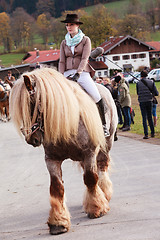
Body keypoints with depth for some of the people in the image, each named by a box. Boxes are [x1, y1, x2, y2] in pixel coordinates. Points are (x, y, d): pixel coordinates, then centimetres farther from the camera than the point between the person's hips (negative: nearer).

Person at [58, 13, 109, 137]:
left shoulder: (85, 40, 6)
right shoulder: (64, 43, 16)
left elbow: (84, 58, -5)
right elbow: (62, 62, 12)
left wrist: (77, 74, -18)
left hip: (82, 73, -3)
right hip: (68, 74, 3)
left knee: (96, 97, -20)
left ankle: (104, 125, -8)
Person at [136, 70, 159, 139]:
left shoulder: (138, 83, -6)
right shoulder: (151, 82, -1)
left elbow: (138, 93, 7)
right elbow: (156, 93, -2)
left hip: (142, 102, -2)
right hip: (149, 101, 2)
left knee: (144, 118, 1)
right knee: (150, 117, 15)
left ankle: (146, 134, -5)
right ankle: (152, 133, 17)